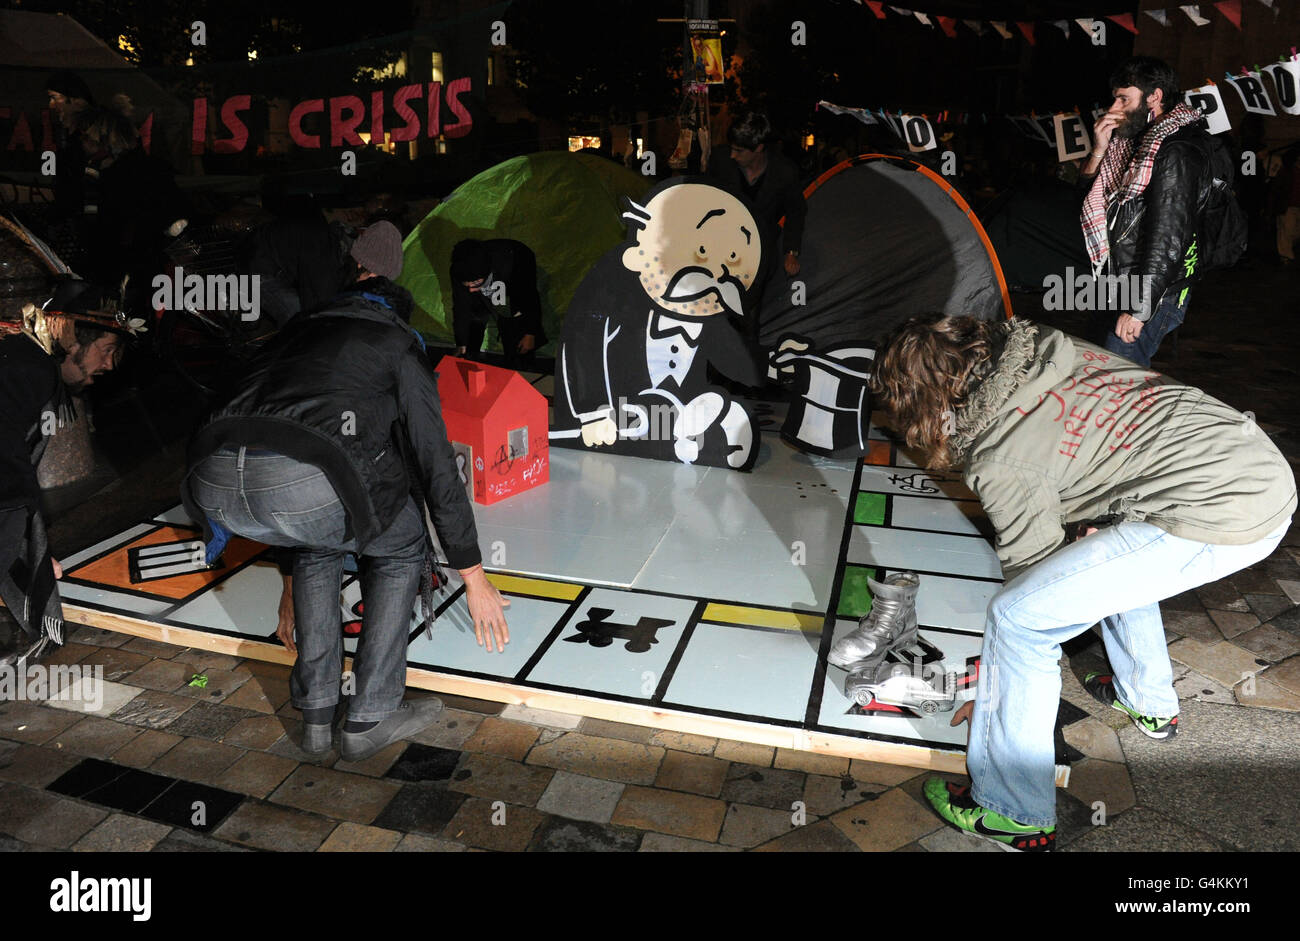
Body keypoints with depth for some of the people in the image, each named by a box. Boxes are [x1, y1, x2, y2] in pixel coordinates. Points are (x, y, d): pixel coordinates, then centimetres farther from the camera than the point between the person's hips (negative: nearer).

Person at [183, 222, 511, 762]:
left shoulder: (298, 329, 36)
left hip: (214, 480, 6)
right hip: (304, 485, -6)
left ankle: (315, 714, 33)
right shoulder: (398, 344, 21)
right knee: (401, 549, 23)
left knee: (318, 543, 35)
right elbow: (436, 466, 17)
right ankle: (369, 720, 23)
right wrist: (474, 577, 22)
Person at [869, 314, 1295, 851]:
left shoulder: (998, 461, -9)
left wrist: (998, 690, 14)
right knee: (1112, 558, 34)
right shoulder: (1044, 348, 11)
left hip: (1218, 520, -10)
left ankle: (1015, 813, 7)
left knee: (1015, 616, -7)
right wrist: (1086, 529, 17)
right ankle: (1149, 704, 49)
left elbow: (1034, 572, 0)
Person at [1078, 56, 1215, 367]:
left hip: (1151, 294, -9)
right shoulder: (1132, 139, 12)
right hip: (1116, 286, 9)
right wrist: (1099, 150, -3)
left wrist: (1139, 309, -24)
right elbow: (1088, 199, 13)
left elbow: (1169, 238, -23)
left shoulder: (1177, 152, -17)